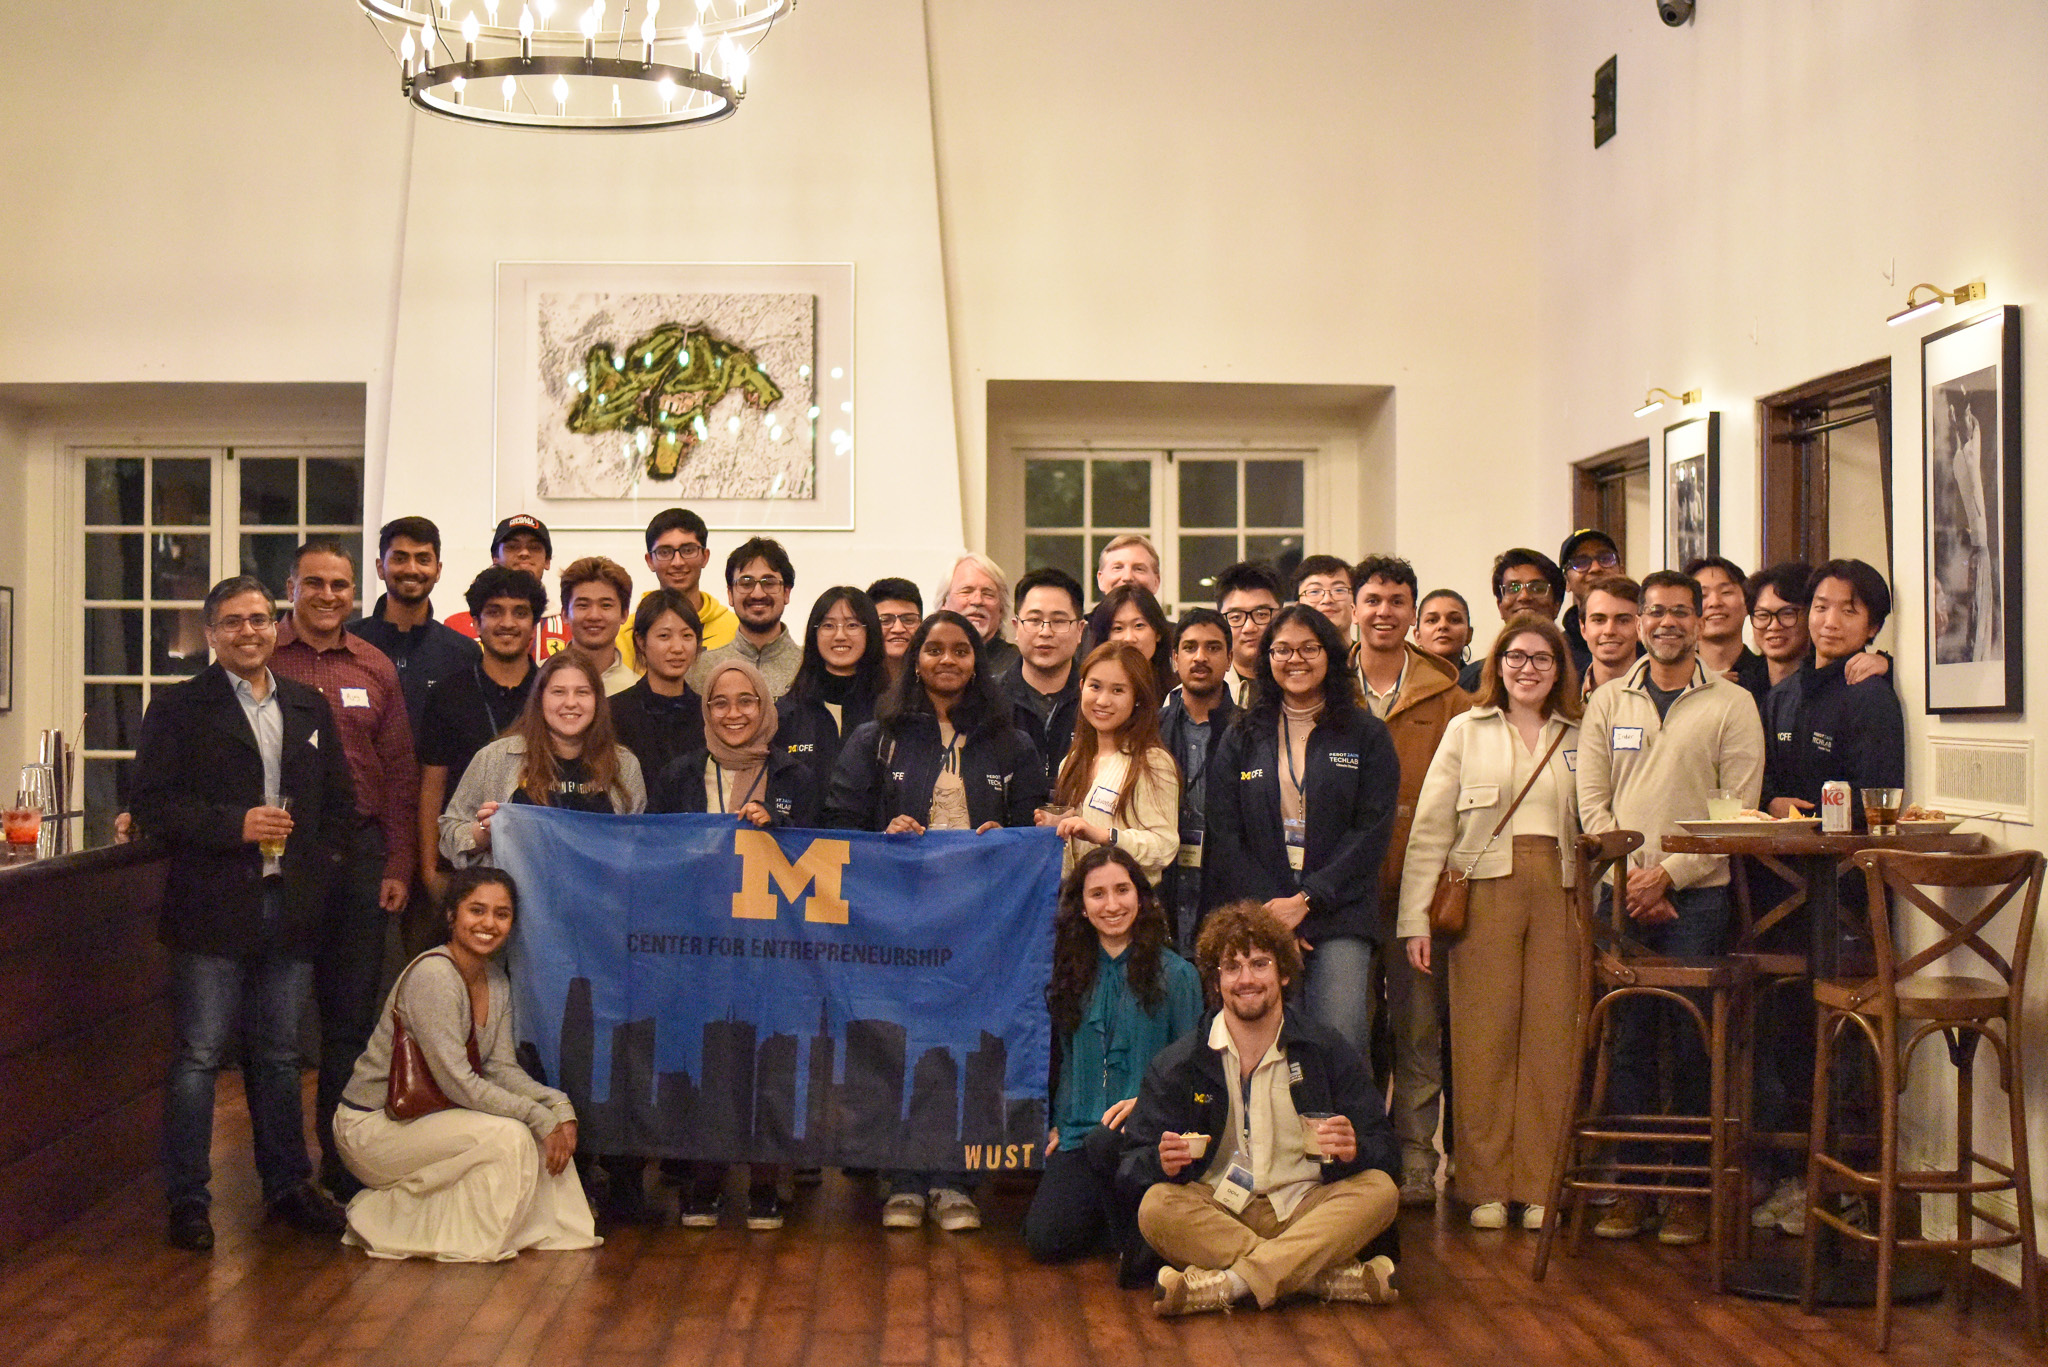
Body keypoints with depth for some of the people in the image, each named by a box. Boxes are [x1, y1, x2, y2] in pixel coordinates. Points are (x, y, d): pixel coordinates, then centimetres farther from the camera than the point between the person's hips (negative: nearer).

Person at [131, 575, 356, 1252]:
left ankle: (287, 1185, 24)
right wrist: (236, 824, -17)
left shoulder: (310, 707, 13)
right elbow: (152, 804, -8)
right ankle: (188, 1201, 7)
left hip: (291, 909, 4)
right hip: (213, 910, -4)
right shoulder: (178, 708, -1)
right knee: (198, 1058, -1)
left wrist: (318, 861, 4)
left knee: (279, 1056, 14)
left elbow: (340, 802, 18)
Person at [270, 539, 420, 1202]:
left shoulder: (375, 668, 10)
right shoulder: (262, 659, 1)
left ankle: (341, 1156, 15)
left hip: (357, 850, 3)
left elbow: (401, 774, 11)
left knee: (352, 1012, 5)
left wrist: (399, 866, 5)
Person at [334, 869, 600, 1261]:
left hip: (429, 1116, 8)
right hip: (372, 1126, -8)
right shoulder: (432, 975, -23)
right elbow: (457, 1083, -26)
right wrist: (541, 1117, -25)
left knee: (549, 1123, -8)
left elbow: (502, 1069, 1)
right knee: (508, 1136, -25)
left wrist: (559, 1107, -16)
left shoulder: (495, 979, 5)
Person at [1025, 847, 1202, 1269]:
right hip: (1077, 1134, 4)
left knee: (1105, 1143, -38)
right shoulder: (1069, 971, 11)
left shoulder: (1175, 974, 0)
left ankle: (1135, 1244, -12)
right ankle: (1109, 1213, 16)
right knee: (1046, 1239, -17)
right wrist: (1055, 1124, 9)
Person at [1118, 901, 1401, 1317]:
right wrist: (1164, 1163, -24)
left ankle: (1228, 1283, -36)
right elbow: (1133, 1165, 1)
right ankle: (1335, 1276, -32)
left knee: (1379, 1190, -25)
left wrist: (1353, 1149, -22)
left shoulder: (1330, 1053, 5)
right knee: (1157, 1207, -30)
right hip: (1215, 1214, 0)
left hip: (1305, 1211, 1)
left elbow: (1385, 1151, 3)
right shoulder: (1176, 1065, 4)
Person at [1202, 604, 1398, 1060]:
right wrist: (1267, 910, -6)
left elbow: (1372, 832, 0)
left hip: (1338, 916, -1)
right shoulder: (1242, 739, 13)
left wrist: (1307, 899, -9)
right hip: (1259, 917, 1)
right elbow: (1224, 834, 6)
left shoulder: (1367, 736, 9)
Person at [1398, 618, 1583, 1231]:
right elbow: (1430, 828, 4)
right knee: (1483, 1036, -2)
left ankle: (1540, 1186, 8)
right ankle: (1485, 1186, 6)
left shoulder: (1578, 736, 13)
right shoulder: (1466, 730, 8)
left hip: (1560, 891, 2)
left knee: (1552, 1036, -1)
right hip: (1486, 889, -1)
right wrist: (1416, 917, -4)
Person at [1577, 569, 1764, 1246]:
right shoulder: (1608, 701, 11)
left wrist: (1669, 874, -11)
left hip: (1697, 894, -2)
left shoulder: (1732, 704, 3)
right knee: (1627, 1039, 3)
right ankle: (1632, 1184, 11)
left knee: (1692, 1044, 0)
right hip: (1621, 897, 2)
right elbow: (1592, 800, 7)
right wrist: (1628, 875, -7)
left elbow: (1738, 810, -3)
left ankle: (1690, 1190, 9)